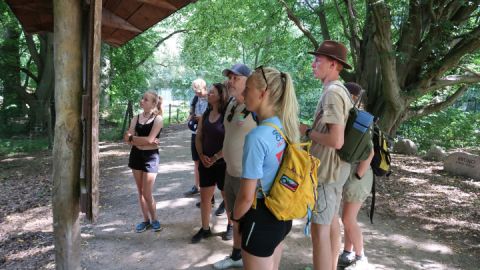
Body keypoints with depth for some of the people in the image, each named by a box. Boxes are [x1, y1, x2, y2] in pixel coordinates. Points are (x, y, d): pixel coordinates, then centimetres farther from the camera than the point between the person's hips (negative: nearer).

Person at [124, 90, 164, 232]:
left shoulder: (158, 119, -10)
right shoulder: (136, 118, 5)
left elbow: (149, 139, -20)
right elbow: (128, 139, -5)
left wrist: (132, 138, -9)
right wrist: (144, 141, -17)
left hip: (151, 157, -5)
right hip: (136, 155, 5)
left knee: (147, 193, -3)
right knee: (140, 191, 10)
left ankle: (154, 219, 18)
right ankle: (146, 220, 24)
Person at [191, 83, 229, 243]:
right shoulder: (205, 115, 5)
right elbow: (199, 137, 9)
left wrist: (215, 158, -16)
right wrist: (202, 156, -5)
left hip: (223, 163, -6)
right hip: (206, 162, 6)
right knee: (204, 197, 11)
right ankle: (205, 229, 26)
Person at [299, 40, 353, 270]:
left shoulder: (332, 92, -20)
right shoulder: (339, 90, 11)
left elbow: (336, 140, -27)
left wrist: (308, 131, -15)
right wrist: (312, 130, 11)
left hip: (326, 171, -10)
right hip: (335, 169, 10)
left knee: (320, 229, -2)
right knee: (332, 221, 21)